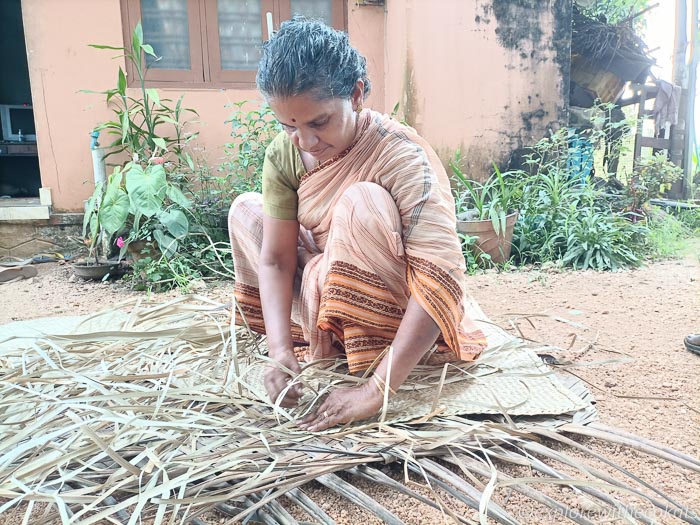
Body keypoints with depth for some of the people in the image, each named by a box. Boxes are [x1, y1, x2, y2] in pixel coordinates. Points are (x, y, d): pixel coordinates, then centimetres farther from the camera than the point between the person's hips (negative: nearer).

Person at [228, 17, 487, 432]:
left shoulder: (403, 158, -27)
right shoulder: (284, 155, -10)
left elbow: (442, 280, -36)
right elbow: (275, 259, -11)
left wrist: (375, 390, -39)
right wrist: (281, 351, -25)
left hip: (395, 315, -6)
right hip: (324, 290, 6)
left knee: (364, 201, -31)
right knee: (246, 210, 1)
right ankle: (324, 342, -1)